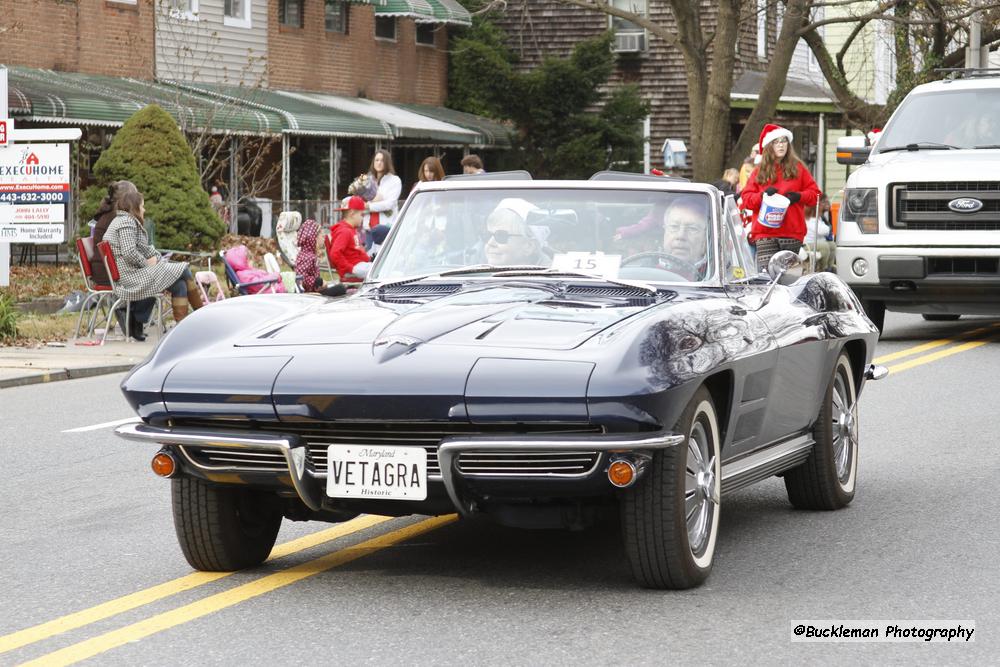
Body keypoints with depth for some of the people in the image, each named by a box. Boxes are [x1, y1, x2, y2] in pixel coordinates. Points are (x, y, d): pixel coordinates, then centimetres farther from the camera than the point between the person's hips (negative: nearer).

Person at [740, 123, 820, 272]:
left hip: (792, 234, 0)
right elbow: (746, 198, 9)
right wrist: (763, 195, -9)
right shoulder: (759, 172, 13)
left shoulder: (797, 168, 12)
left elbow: (814, 193, 12)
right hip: (765, 234, 0)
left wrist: (799, 196, -7)